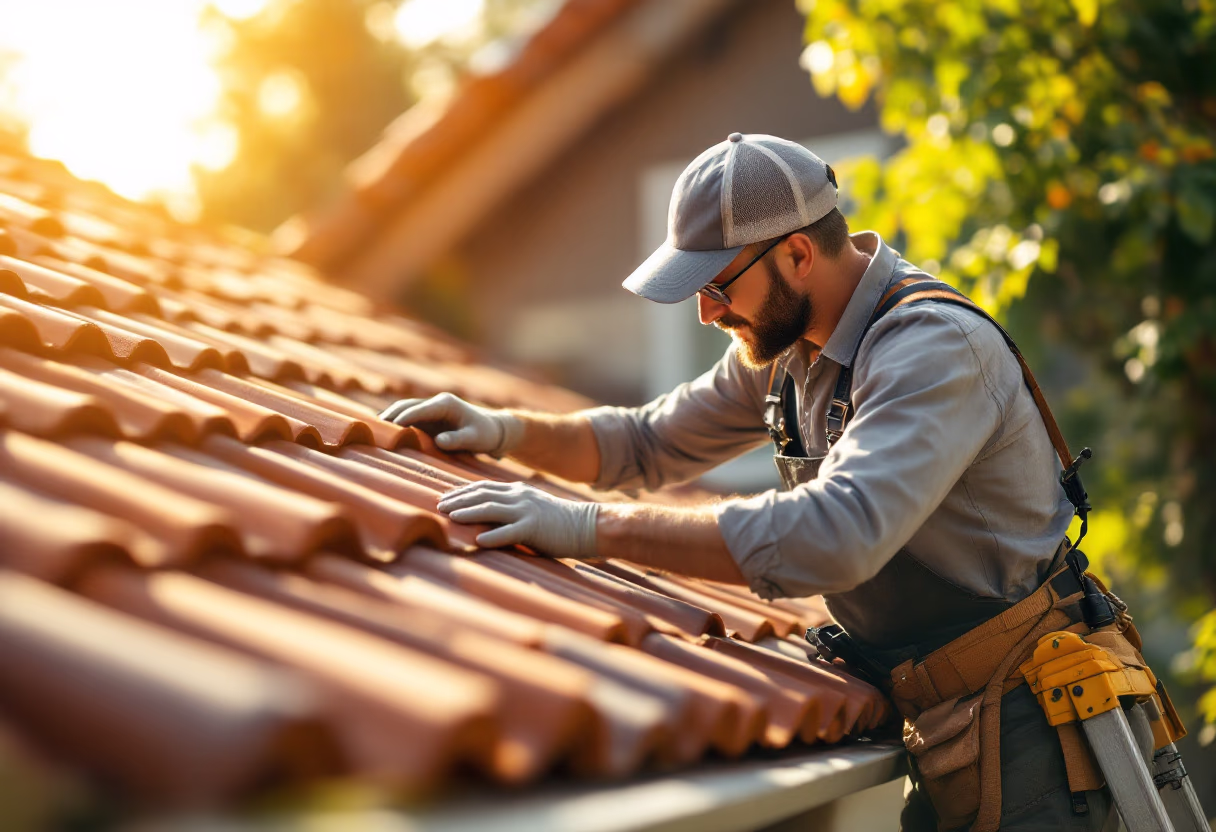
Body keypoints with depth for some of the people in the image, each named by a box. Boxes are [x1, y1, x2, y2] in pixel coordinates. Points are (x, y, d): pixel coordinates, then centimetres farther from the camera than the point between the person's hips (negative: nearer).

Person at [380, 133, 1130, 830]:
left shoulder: (938, 347, -25)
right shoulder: (785, 341, 5)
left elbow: (836, 535, -39)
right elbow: (653, 443, 16)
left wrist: (590, 528, -37)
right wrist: (506, 430, -1)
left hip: (1019, 723, -7)